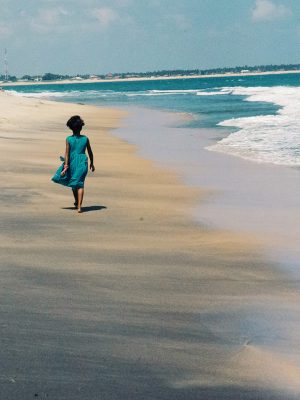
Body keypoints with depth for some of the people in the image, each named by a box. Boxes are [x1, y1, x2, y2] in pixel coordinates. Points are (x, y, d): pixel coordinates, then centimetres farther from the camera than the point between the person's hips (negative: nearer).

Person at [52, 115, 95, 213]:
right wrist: (91, 164, 20)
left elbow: (67, 153, -9)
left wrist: (66, 166, -8)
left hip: (72, 163, 0)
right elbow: (90, 153, 6)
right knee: (80, 183, 2)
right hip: (82, 163, 0)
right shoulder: (85, 139, -1)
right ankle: (79, 205, -11)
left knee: (73, 183, 20)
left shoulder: (68, 139, -6)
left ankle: (76, 202, 38)